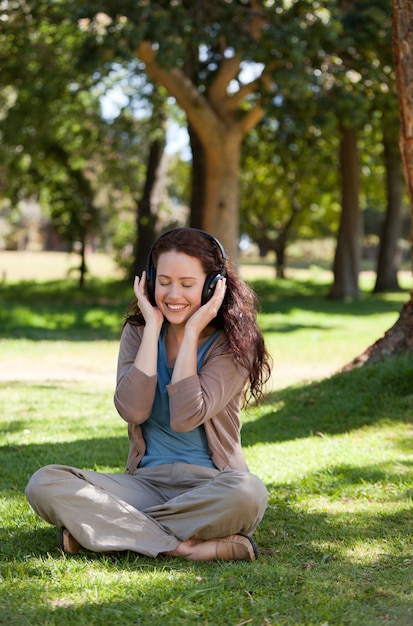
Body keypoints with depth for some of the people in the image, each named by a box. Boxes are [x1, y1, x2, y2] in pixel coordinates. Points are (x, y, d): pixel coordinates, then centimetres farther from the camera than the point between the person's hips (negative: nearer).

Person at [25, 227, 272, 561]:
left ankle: (105, 528, -25)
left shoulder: (232, 344, -5)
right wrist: (152, 327, -9)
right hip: (147, 481, 3)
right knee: (45, 483, -21)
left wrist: (191, 333, -15)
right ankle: (182, 547, -28)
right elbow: (132, 410, -13)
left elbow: (185, 417, -20)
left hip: (209, 486, -3)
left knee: (248, 492, -39)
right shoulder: (138, 331, 6)